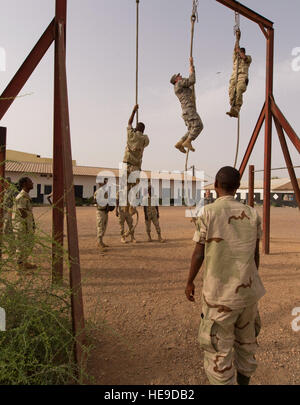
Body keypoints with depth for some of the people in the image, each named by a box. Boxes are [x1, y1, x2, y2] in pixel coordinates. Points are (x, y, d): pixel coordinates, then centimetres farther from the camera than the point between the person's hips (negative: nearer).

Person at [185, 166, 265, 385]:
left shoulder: (208, 213, -12)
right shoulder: (252, 214, -1)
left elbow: (199, 254, -7)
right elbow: (256, 254, 7)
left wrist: (190, 282, 7)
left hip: (220, 294, -5)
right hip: (248, 290, 6)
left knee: (218, 347, 8)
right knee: (246, 339, 25)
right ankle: (244, 378, 45)